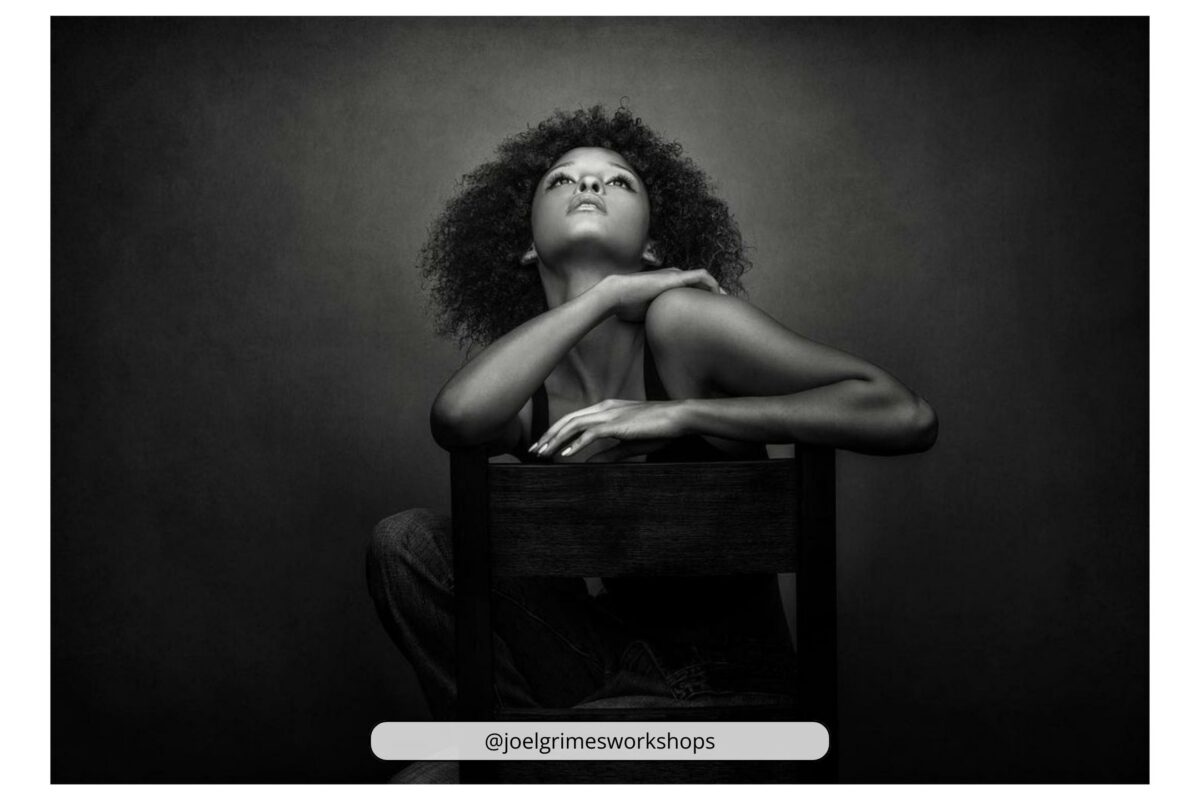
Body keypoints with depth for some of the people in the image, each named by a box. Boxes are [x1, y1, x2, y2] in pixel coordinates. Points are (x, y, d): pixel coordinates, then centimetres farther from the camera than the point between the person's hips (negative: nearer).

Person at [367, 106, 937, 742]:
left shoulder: (682, 319, -15)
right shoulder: (532, 388, -2)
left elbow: (906, 417, -21)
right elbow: (457, 418, -28)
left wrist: (681, 414, -26)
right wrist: (608, 293, -19)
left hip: (716, 684, -5)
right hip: (603, 659, 5)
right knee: (405, 540, -10)